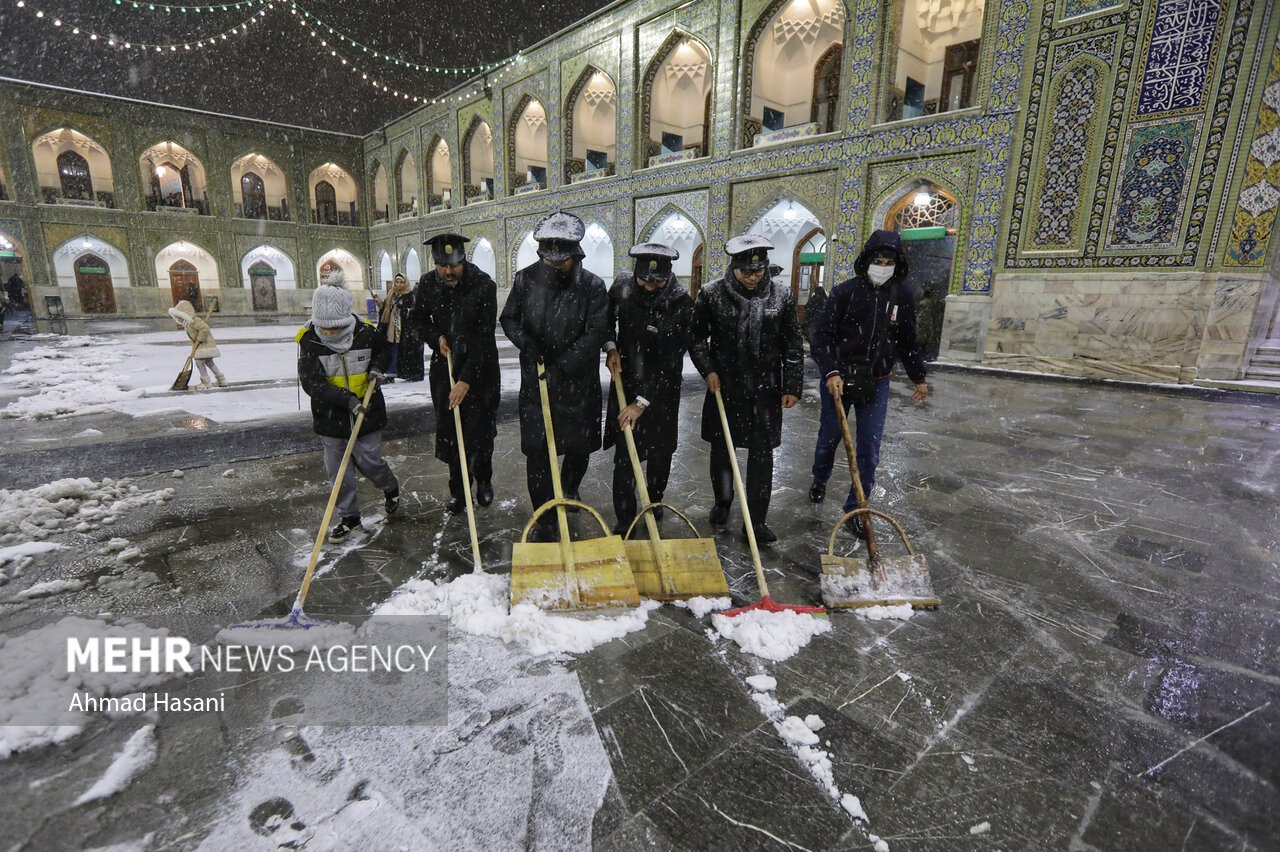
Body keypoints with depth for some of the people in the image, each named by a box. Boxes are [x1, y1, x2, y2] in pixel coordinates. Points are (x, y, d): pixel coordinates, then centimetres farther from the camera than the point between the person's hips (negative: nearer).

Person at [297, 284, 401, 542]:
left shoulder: (365, 333, -11)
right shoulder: (308, 340, -13)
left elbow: (385, 350, 13)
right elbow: (311, 382, -19)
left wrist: (378, 366, -8)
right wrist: (346, 398, -27)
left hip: (367, 411, -1)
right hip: (330, 416, 1)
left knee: (369, 461, 4)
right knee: (337, 469, 7)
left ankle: (391, 487, 37)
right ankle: (349, 517, 24)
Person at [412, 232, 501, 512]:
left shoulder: (484, 285, -17)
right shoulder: (428, 284, -3)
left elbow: (484, 337, -19)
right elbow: (417, 320, 13)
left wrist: (466, 379, -22)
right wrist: (436, 338, -9)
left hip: (480, 368, -3)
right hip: (444, 366, 4)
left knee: (480, 430, 2)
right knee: (449, 431, 7)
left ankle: (484, 480, 28)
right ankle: (458, 489, 22)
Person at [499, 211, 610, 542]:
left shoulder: (592, 286, -9)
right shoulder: (526, 279, -1)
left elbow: (596, 333, -14)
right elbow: (509, 319, 10)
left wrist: (562, 366, -20)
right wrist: (525, 342, -10)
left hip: (578, 382, -1)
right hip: (535, 381, 1)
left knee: (579, 446, 14)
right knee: (536, 452, -1)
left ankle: (570, 491, 45)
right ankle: (544, 520, 12)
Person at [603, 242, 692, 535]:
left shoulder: (681, 304, -19)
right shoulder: (622, 285, -7)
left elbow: (670, 363, -20)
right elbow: (606, 319, 13)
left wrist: (643, 402, -20)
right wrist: (610, 347, -6)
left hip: (661, 389, -2)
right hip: (626, 382, 2)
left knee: (660, 451, 13)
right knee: (624, 455, 0)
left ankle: (654, 502, 39)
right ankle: (624, 519, 11)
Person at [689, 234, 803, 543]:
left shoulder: (782, 294, -1)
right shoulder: (711, 294, -5)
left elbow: (793, 346, 3)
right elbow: (697, 338, 4)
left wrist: (792, 386, 0)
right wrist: (708, 370, -9)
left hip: (765, 390, 0)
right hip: (724, 388, 0)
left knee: (762, 455, 3)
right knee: (721, 450, 13)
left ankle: (757, 519, 15)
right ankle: (722, 502, 36)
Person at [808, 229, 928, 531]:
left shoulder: (902, 296, 2)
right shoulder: (845, 291, -8)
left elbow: (907, 340, 14)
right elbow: (822, 336, -11)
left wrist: (918, 377, 18)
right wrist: (830, 372, -23)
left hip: (877, 382, 2)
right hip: (839, 378, -2)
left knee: (869, 449, 0)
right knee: (829, 437, 13)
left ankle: (856, 507, 13)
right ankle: (819, 481, 41)